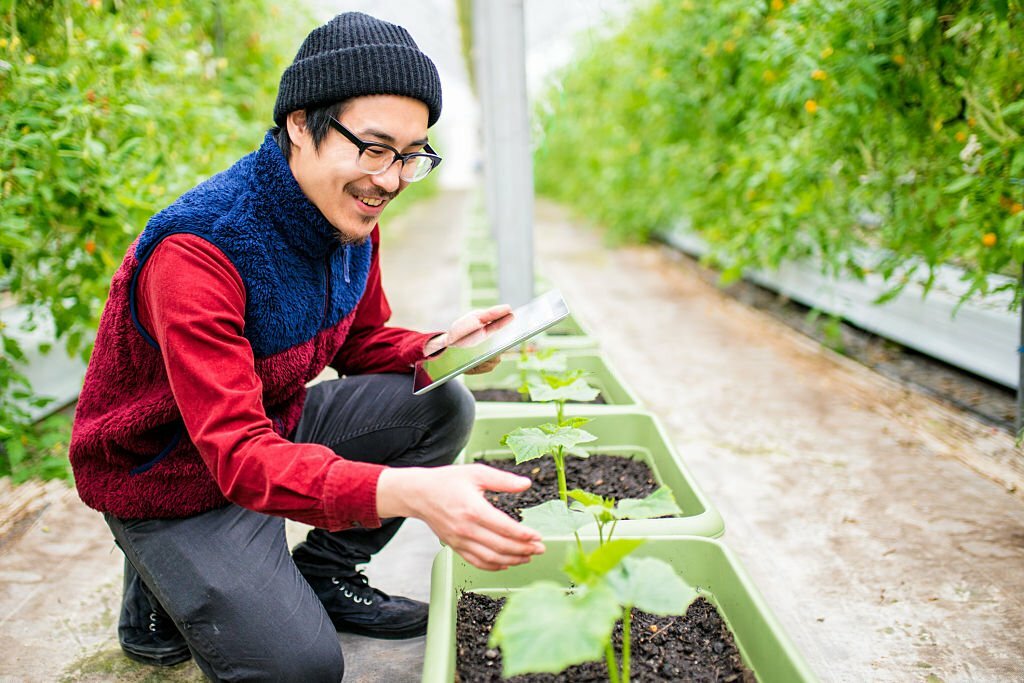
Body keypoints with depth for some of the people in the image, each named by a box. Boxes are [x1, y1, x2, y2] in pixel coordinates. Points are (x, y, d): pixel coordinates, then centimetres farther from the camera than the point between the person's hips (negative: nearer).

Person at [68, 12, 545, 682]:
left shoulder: (351, 217, -8)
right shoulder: (197, 249, -33)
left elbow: (359, 344, 6)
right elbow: (239, 454, -39)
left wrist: (436, 349, -18)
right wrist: (410, 492, -54)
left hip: (272, 428, 7)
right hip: (170, 481, -7)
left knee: (441, 404, -5)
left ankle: (322, 572, 8)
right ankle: (160, 591, 10)